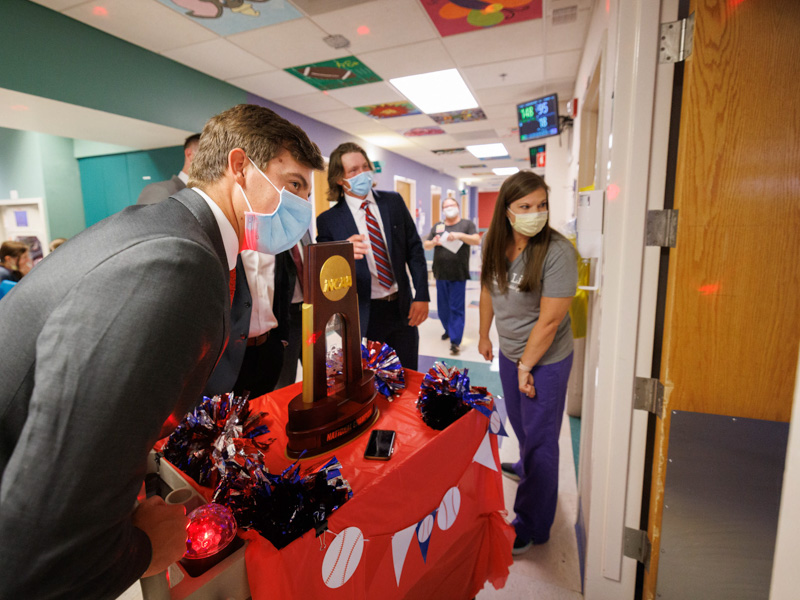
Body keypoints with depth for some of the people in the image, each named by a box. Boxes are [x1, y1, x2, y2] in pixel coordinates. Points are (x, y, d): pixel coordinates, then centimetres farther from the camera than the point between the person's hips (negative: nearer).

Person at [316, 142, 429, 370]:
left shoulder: (394, 201, 3)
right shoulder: (328, 220, -6)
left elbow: (414, 248, 5)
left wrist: (421, 296, -2)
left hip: (402, 309, 3)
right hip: (363, 317, -2)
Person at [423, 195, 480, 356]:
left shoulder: (467, 224, 5)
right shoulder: (437, 226, 13)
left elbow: (477, 240, -8)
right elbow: (426, 245, 12)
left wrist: (460, 235, -22)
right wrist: (433, 242, -11)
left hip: (458, 275, -4)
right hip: (441, 274, 4)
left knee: (456, 308, -4)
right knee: (443, 306, 13)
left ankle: (455, 341, -3)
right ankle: (448, 330, 35)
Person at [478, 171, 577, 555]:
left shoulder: (557, 252, -23)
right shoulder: (494, 244, -4)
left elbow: (549, 320, -22)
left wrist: (526, 367, -15)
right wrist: (484, 335, 15)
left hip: (545, 360, -6)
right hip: (509, 352, 6)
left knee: (540, 438, 5)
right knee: (519, 423, 25)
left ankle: (532, 526, 22)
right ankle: (526, 468, 55)